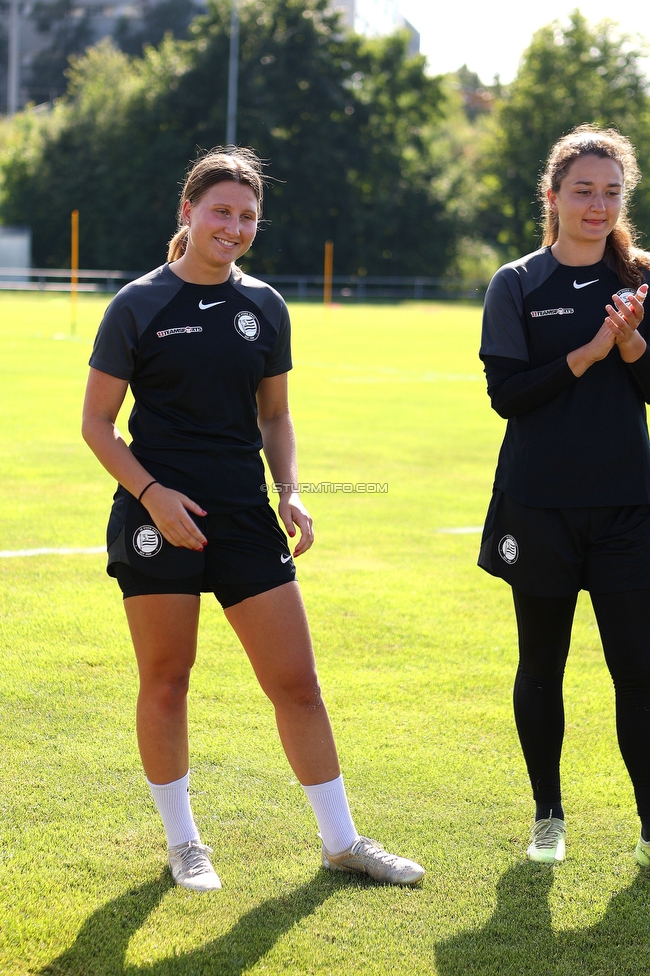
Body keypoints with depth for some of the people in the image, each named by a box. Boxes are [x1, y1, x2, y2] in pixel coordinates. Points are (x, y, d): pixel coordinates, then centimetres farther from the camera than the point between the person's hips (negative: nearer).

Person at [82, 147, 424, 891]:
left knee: (296, 682, 3)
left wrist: (289, 490, 2)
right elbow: (97, 422, -2)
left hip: (246, 519, 3)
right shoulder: (138, 306, -4)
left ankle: (341, 842, 14)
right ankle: (182, 843, 22)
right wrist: (152, 492, -14)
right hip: (160, 518, -3)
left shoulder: (264, 307, 8)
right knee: (165, 682, 5)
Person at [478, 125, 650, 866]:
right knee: (541, 664, 10)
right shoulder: (517, 286, -1)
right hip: (540, 507, -1)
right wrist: (588, 354, -17)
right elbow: (506, 393, -9)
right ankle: (548, 815, 24)